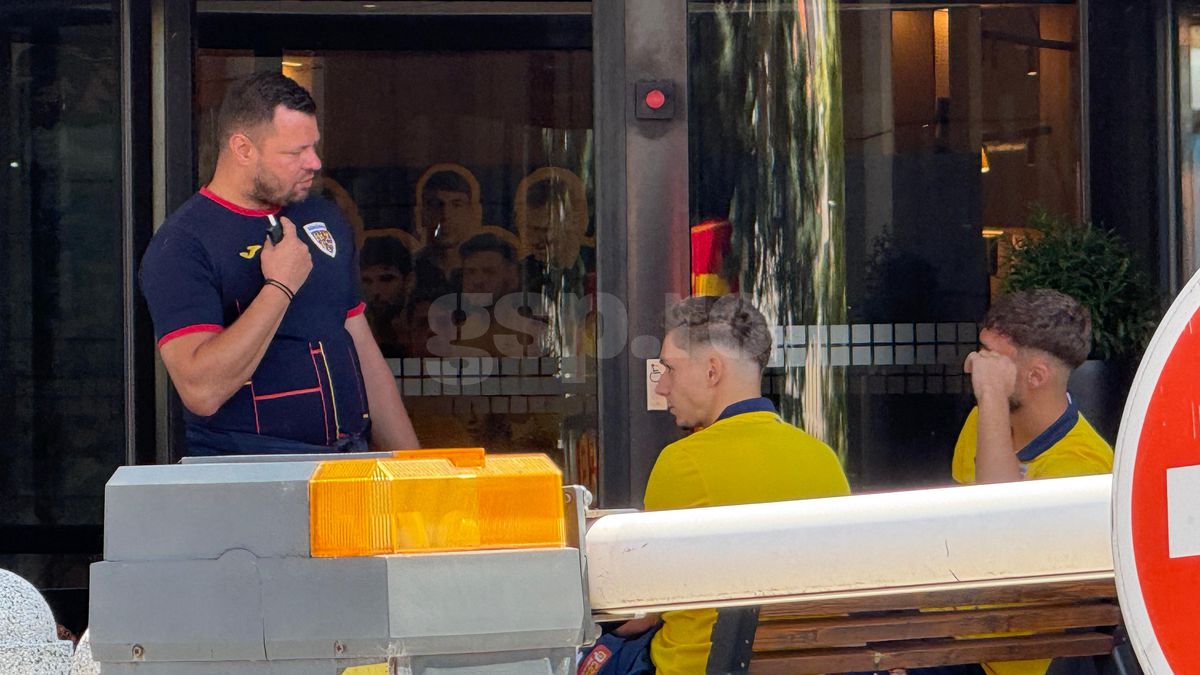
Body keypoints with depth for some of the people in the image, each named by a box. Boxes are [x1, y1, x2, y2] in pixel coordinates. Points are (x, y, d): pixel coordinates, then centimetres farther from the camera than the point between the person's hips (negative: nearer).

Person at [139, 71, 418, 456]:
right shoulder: (182, 246, -7)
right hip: (249, 478, -6)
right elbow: (202, 392, -20)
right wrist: (281, 287, -15)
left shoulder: (324, 219, 17)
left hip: (351, 462, 6)